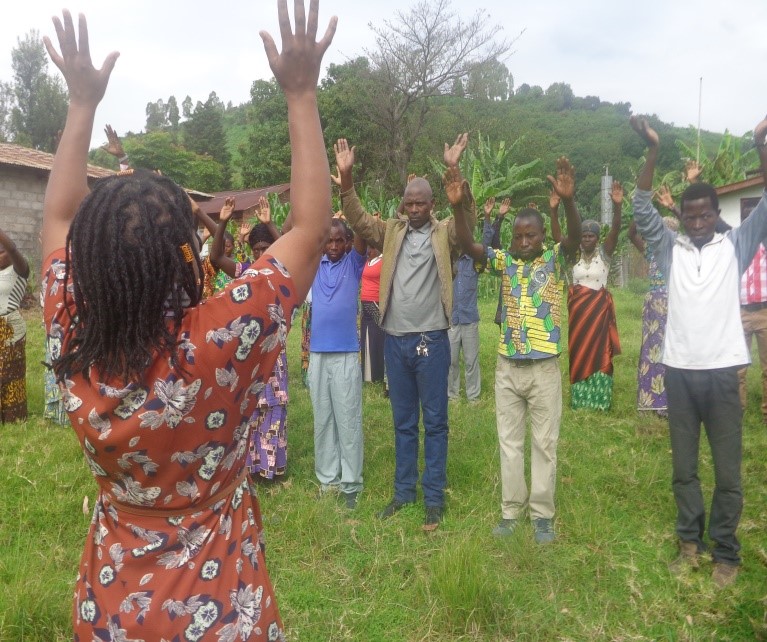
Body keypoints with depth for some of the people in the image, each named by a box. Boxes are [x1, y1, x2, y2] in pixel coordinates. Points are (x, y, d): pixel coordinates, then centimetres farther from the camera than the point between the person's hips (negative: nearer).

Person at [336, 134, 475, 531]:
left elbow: (467, 214, -18)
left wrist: (454, 170, -30)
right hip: (395, 341, 3)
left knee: (434, 422, 6)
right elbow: (357, 219, -2)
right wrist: (346, 177, -16)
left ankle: (434, 498, 15)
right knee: (403, 422, 13)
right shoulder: (391, 232, 8)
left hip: (432, 341, -3)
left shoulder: (445, 233, 0)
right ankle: (404, 491, 25)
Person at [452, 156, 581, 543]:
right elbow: (468, 245, -9)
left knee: (544, 443, 8)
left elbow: (575, 237, -21)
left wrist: (568, 201, -39)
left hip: (544, 367, -2)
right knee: (509, 442, 11)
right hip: (507, 367, 3)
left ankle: (542, 514, 20)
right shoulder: (505, 261, 3)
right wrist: (458, 207, -25)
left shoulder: (555, 259, -2)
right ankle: (511, 510, 24)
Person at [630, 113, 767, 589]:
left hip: (722, 370, -1)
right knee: (683, 466, 12)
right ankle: (691, 543, 26)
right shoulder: (671, 249, 7)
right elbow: (643, 209, -1)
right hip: (679, 370, 2)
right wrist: (653, 152, -11)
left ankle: (726, 553, 21)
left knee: (728, 469, 6)